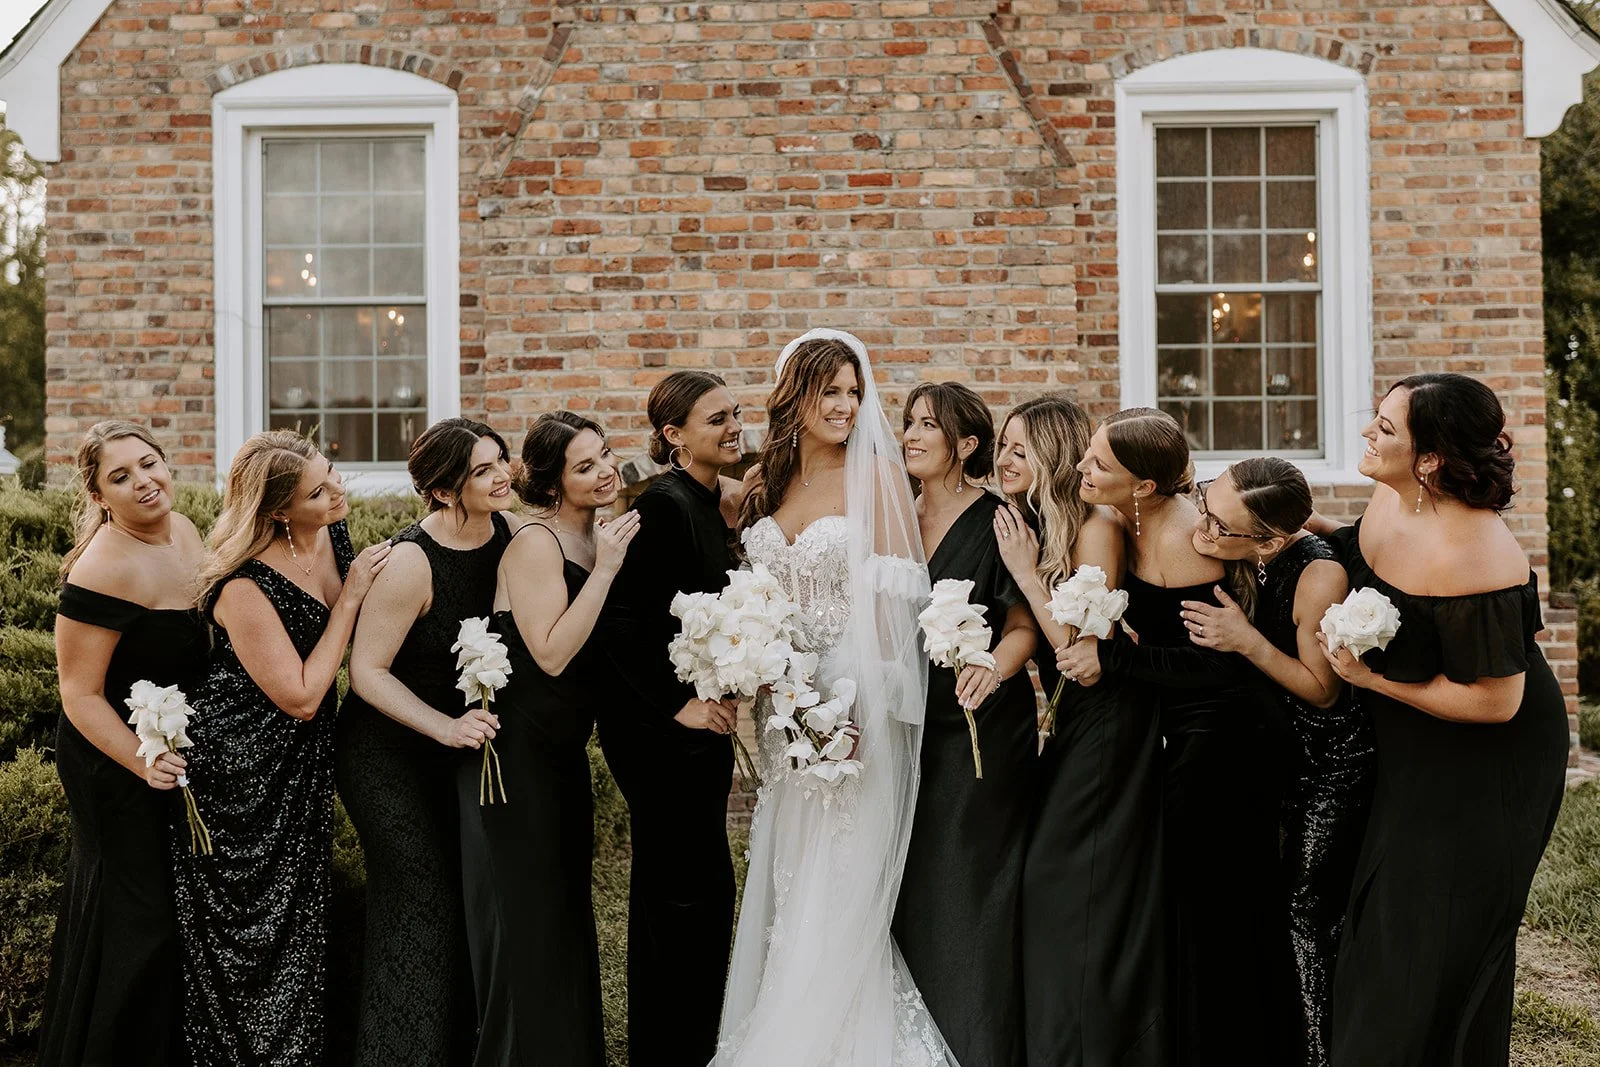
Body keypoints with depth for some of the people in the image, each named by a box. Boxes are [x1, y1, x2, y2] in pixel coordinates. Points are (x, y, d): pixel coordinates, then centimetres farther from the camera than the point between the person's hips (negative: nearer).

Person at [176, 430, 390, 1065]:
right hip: (240, 769, -8)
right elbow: (301, 697, -24)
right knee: (249, 930, 8)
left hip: (304, 763, 8)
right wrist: (351, 597, -22)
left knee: (299, 921, 19)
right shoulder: (245, 587, -27)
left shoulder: (332, 535, -4)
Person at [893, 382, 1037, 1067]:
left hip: (980, 730, -5)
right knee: (910, 892, 9)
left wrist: (994, 668, -27)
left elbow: (1023, 626, -8)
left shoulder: (996, 520, -8)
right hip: (910, 727, 6)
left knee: (970, 894, -1)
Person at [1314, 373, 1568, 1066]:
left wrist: (1370, 678, -23)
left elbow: (1494, 701, -28)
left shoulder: (1471, 560, -34)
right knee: (1385, 926, 21)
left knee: (1442, 947, 8)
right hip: (1410, 756, 8)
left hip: (1484, 771, -8)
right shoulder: (1390, 500, -8)